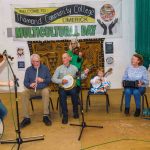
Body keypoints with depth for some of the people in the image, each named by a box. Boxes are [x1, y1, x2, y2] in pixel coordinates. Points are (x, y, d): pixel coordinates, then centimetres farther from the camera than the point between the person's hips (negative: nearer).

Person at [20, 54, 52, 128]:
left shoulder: (45, 68, 4)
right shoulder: (28, 69, 5)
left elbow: (49, 79, 1)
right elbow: (25, 82, 1)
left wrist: (43, 80, -20)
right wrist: (30, 85, -22)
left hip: (43, 88, -1)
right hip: (32, 89, 1)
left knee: (46, 92, -36)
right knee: (24, 93, -29)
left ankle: (45, 116, -30)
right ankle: (26, 118, -27)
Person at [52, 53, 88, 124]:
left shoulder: (74, 67, 8)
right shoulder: (59, 68, 5)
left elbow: (79, 77, 3)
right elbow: (53, 79, -2)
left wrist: (84, 74, -16)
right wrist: (61, 81, -16)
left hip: (72, 87, 0)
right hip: (62, 87, 0)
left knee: (74, 92, -32)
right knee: (62, 94, -32)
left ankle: (75, 112, -10)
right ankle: (65, 115, -23)